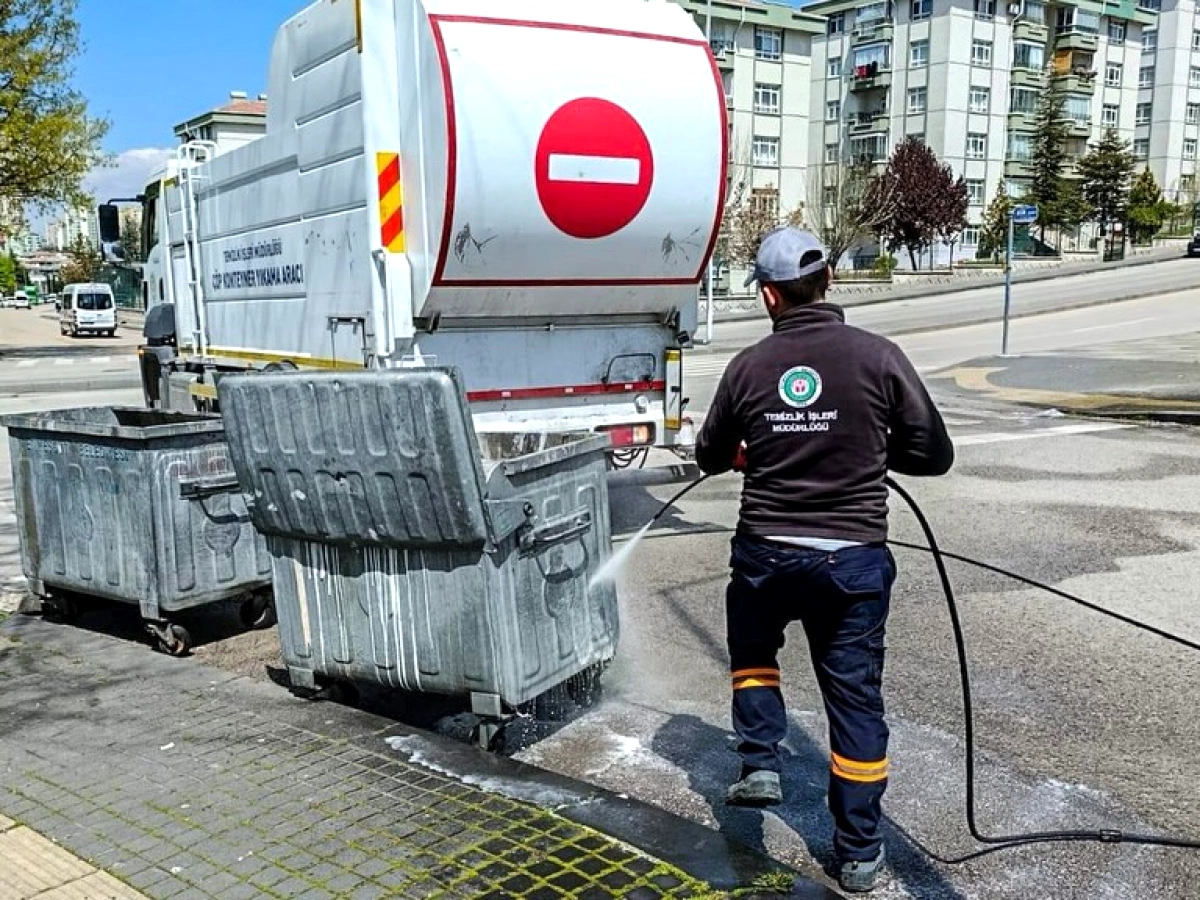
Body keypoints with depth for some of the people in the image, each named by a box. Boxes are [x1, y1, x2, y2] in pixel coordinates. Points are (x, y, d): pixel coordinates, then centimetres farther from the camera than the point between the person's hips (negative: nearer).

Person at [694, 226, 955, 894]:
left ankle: (760, 763, 21)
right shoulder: (879, 357, -9)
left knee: (753, 651, 31)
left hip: (765, 554, 1)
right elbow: (935, 455, -4)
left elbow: (712, 456, 10)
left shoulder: (748, 367, -4)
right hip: (854, 558, 0)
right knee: (855, 697, 11)